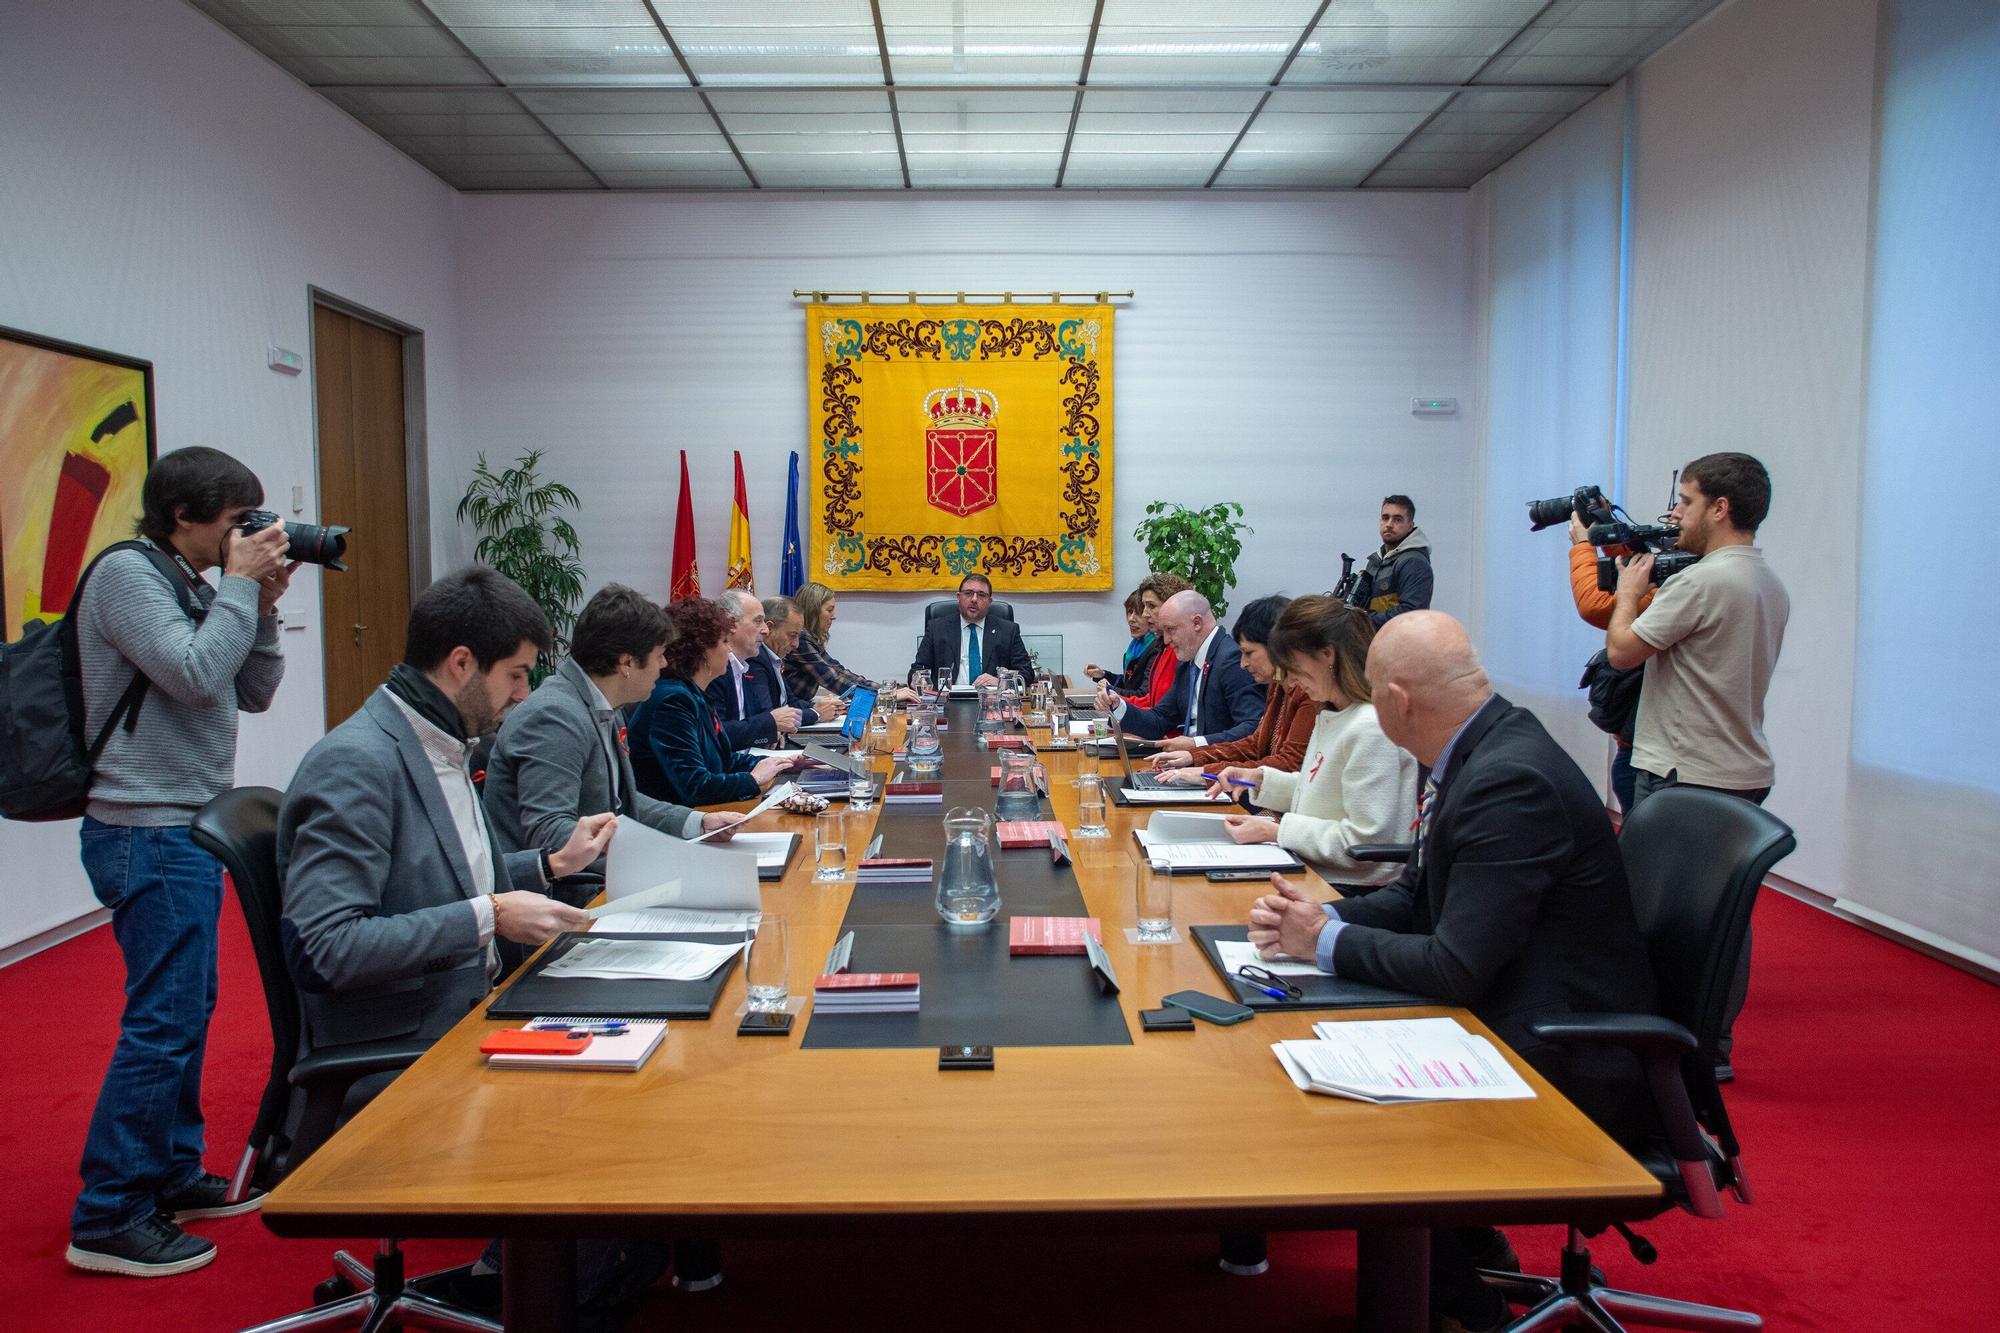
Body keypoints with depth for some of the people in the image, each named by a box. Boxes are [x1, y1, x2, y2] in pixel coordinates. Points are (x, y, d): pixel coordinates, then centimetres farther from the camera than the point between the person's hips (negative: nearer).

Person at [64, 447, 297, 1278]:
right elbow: (196, 676, -23)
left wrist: (264, 606, 1)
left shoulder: (192, 585, 12)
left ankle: (172, 1175, 28)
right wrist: (240, 585, -14)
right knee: (163, 1022, -7)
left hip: (184, 829, 9)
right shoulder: (126, 575, -12)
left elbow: (252, 694, 12)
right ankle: (108, 1219, 3)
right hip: (147, 833, -9)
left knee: (187, 1009, 16)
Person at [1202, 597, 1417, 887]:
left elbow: (1365, 842, -20)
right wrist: (1260, 779, 8)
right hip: (1312, 873, 9)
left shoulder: (1371, 728, -20)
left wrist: (1275, 831, -18)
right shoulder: (1330, 714, 11)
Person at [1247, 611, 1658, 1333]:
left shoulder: (1511, 780, -28)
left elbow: (1456, 968, -28)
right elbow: (1418, 894, 10)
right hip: (1517, 1020, 9)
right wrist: (1320, 915, -6)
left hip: (1572, 1068, -9)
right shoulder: (1480, 750, 2)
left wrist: (1328, 940, -15)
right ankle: (1465, 1242, 26)